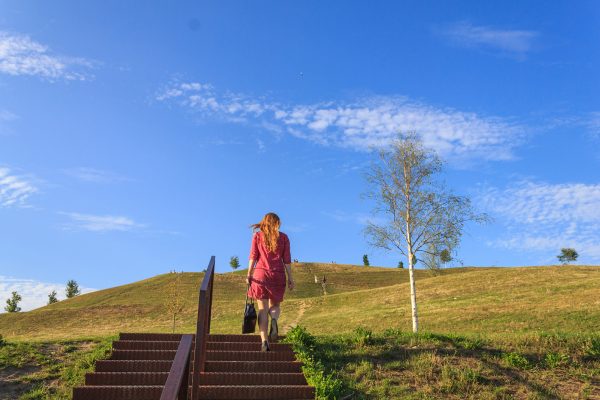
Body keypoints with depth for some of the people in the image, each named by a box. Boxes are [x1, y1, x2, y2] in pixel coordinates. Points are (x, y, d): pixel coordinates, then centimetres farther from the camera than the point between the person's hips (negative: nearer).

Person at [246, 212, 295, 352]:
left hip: (260, 274, 0)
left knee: (263, 308, 5)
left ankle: (264, 341, -6)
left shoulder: (257, 236, 8)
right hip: (278, 275, 0)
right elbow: (287, 260, 5)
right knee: (275, 305, 17)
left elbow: (253, 256, 1)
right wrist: (290, 278, 7)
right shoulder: (283, 237, 8)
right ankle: (274, 321, -16)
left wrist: (249, 275, 3)